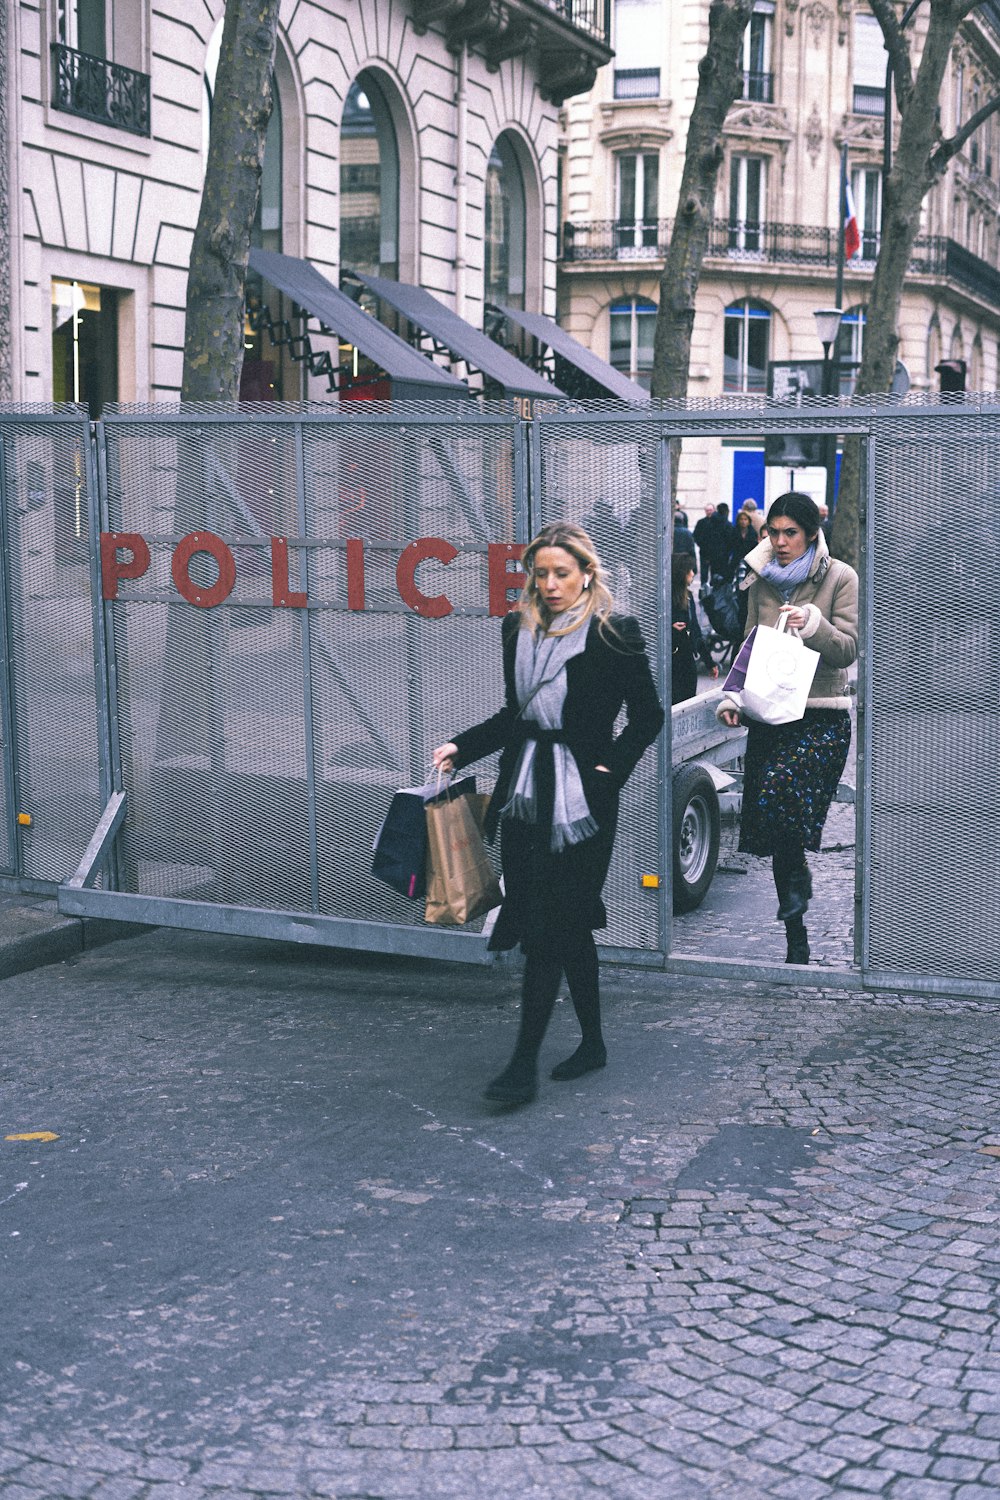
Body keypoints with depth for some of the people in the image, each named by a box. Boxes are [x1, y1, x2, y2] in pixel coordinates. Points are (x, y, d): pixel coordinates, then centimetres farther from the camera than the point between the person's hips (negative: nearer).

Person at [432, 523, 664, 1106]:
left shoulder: (615, 634, -6)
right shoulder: (519, 629, 10)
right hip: (526, 791, 6)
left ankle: (525, 1064, -4)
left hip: (579, 799, -6)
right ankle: (593, 1042, 25)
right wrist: (461, 748, 7)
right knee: (568, 925, 12)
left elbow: (648, 716, 0)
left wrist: (611, 769, -11)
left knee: (546, 927, -8)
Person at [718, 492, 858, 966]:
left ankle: (797, 879, 2)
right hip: (768, 714, 5)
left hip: (821, 717, -4)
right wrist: (733, 698, 3)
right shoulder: (761, 581, 13)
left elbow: (847, 650, -5)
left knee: (776, 795, -28)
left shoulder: (839, 578, 0)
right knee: (771, 817, 2)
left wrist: (813, 624, -22)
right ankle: (796, 943, 13)